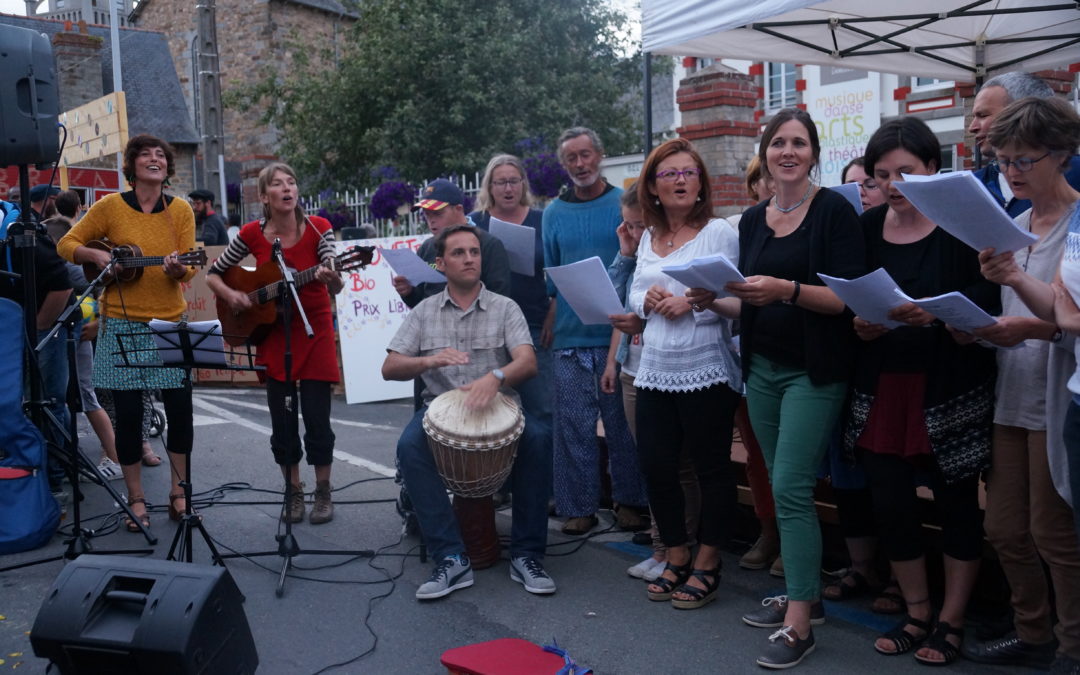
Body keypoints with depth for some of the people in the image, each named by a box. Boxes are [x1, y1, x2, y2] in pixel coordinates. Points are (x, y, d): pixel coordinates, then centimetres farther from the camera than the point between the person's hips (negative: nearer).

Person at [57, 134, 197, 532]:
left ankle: (178, 493, 19)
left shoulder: (180, 210, 3)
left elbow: (189, 271, 0)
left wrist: (178, 269, -23)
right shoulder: (110, 207, -1)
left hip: (170, 323, 2)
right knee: (128, 414, 3)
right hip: (122, 324, -1)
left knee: (180, 409, 2)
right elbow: (67, 244, 5)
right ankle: (136, 499, 17)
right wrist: (96, 255, -14)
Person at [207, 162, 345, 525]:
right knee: (283, 422, 6)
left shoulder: (318, 228, -9)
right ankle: (294, 492, 22)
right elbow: (213, 274, 7)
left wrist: (332, 280, -38)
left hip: (315, 331, -2)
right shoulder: (252, 234, -5)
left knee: (317, 420, -2)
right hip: (273, 334, 2)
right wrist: (231, 295, -12)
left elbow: (336, 287, -16)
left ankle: (323, 493, 16)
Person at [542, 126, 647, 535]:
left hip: (616, 333, -2)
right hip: (570, 337, 2)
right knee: (573, 425, 3)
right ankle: (579, 507, 11)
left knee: (622, 423, 6)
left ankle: (630, 500, 19)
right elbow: (547, 273, 14)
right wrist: (549, 320, 4)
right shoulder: (554, 213, 11)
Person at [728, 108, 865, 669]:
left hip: (814, 371, -6)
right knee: (784, 487, 11)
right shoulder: (753, 219, 11)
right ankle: (804, 594, 24)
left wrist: (786, 290, -28)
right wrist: (726, 294, -1)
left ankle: (799, 624, -4)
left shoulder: (834, 211, -8)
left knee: (790, 488, -11)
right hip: (762, 367, 6)